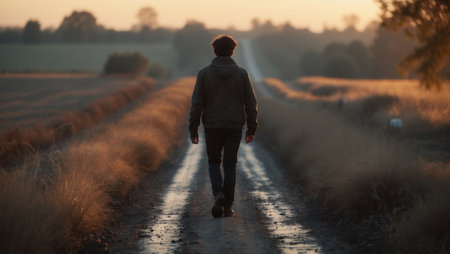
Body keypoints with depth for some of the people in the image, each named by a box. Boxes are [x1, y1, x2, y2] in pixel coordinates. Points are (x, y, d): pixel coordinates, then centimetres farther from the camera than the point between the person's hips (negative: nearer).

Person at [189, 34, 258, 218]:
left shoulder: (204, 74, -4)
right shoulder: (241, 74, -1)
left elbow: (197, 103, -4)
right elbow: (251, 103, 1)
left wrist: (193, 128, 2)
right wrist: (252, 128, 9)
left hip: (212, 126, 0)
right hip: (234, 127, 0)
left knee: (214, 162, 15)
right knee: (230, 165, 8)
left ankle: (218, 194, -10)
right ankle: (228, 206, 7)